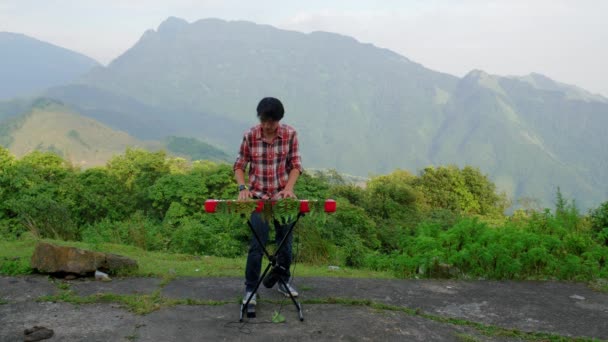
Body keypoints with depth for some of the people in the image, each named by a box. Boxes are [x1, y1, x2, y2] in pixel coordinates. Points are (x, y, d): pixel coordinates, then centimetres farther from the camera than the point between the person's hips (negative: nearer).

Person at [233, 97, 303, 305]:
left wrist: (289, 188, -16)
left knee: (285, 242, 13)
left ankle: (284, 281, 32)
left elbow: (295, 165, -1)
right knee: (257, 245, -5)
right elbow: (239, 165, -1)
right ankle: (250, 289, 7)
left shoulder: (290, 134, -6)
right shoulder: (250, 136, -8)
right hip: (258, 197, -2)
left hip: (283, 197, 2)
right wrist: (242, 188, -16)